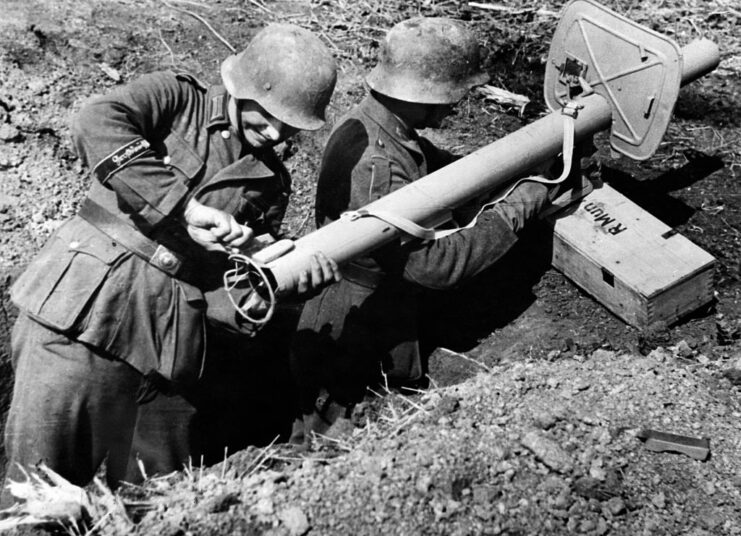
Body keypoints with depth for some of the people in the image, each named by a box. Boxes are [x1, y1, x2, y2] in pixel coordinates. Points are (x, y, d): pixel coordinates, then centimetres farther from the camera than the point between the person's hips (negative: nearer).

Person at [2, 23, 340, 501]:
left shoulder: (270, 183, 17)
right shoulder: (176, 99, 3)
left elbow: (243, 284, 14)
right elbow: (96, 124, -18)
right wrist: (184, 209, -22)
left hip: (170, 348, 5)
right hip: (84, 316, -4)